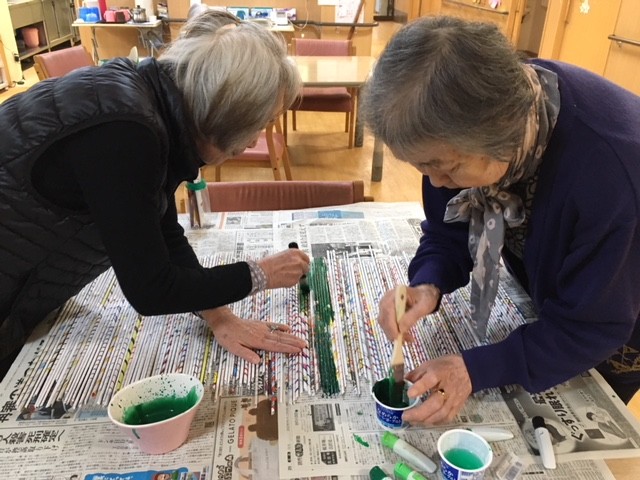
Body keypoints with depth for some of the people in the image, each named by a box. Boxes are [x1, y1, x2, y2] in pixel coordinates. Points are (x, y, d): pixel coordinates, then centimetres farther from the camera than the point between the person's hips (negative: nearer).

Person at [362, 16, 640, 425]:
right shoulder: (469, 120, -27)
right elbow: (450, 230, -14)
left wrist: (476, 369, -40)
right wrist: (428, 285, -34)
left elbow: (593, 329, -33)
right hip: (549, 295, 4)